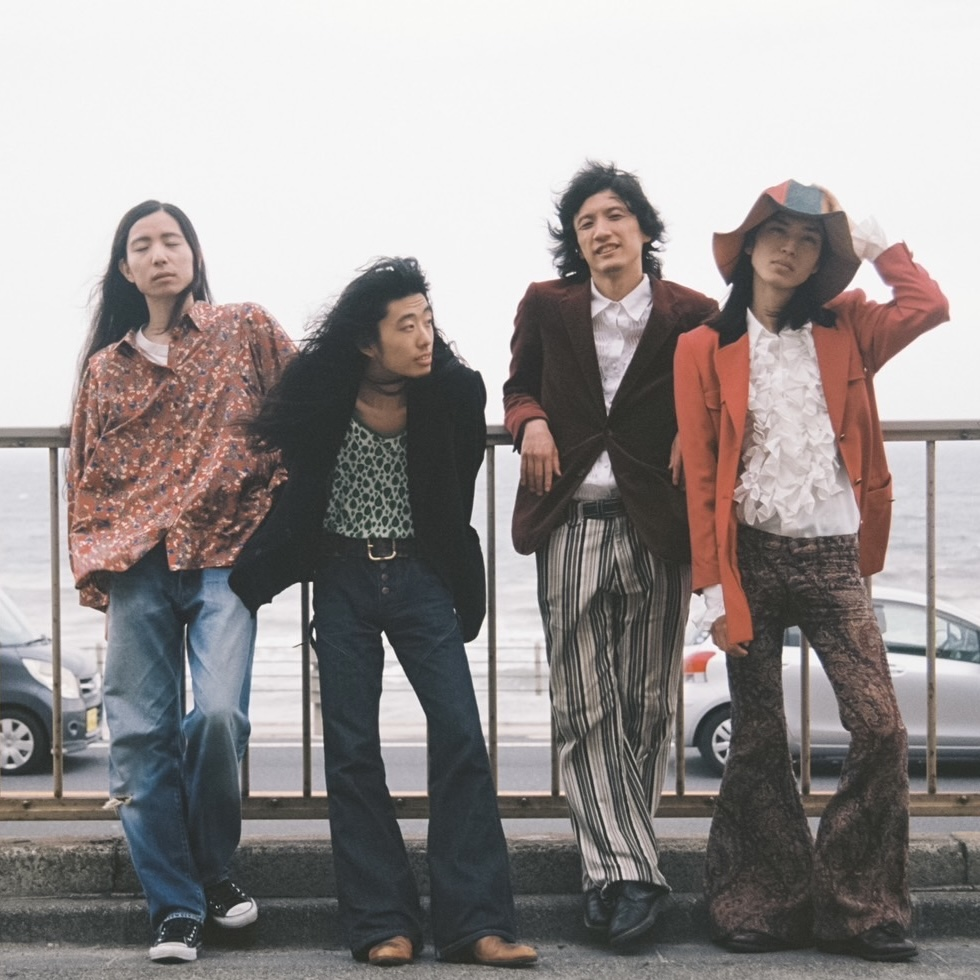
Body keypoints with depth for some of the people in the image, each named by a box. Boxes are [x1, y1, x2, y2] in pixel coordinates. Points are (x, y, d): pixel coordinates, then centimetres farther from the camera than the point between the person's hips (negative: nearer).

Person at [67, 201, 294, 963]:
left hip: (223, 555, -3)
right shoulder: (105, 367, 16)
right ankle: (175, 906, 6)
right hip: (137, 564, 3)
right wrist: (93, 567, 7)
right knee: (140, 733, -4)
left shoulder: (245, 332, 9)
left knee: (218, 713, -19)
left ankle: (212, 866, 8)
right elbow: (87, 474, 16)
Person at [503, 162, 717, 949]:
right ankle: (629, 874, -2)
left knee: (648, 705, 3)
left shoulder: (692, 315, 3)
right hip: (571, 523, 1)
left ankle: (613, 869, 15)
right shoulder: (546, 307, 8)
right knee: (583, 706, -5)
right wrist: (530, 421, 0)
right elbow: (519, 385, 21)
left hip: (659, 527, -1)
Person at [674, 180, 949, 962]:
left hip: (833, 558, 2)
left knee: (881, 728, -9)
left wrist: (875, 241, 3)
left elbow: (928, 306, -8)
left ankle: (861, 908, 3)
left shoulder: (844, 330, 9)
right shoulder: (706, 348, 2)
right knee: (758, 741, 4)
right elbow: (699, 477, -2)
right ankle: (768, 906, 16)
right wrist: (714, 586, -7)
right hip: (753, 557, -1)